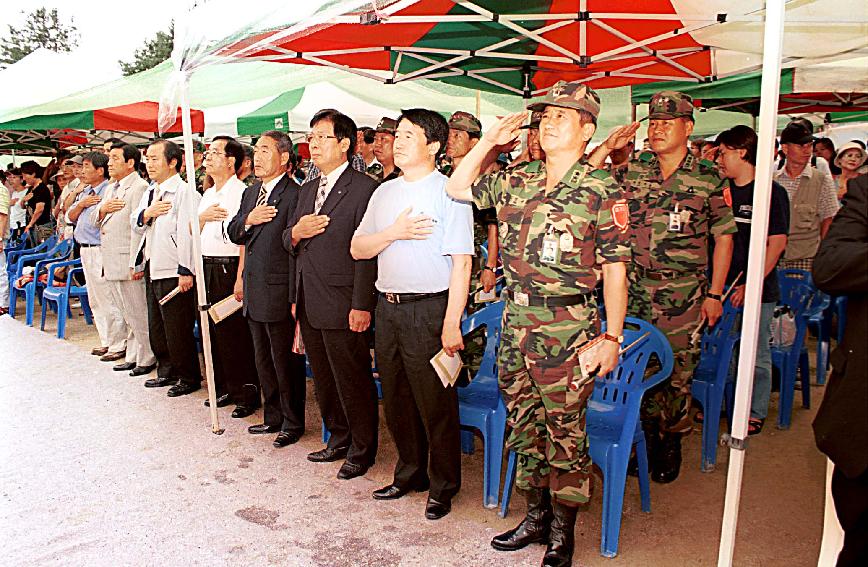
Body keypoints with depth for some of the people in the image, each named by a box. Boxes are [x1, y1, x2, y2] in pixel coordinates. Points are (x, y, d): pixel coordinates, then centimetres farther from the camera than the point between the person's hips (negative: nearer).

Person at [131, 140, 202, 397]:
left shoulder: (185, 192, -14)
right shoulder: (150, 192, 15)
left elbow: (187, 233, -20)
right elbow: (135, 225, 18)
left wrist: (186, 271, -22)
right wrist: (147, 214, -4)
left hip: (174, 271, -9)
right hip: (152, 269, 9)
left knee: (178, 329, -1)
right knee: (157, 327, 18)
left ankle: (190, 378, 14)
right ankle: (167, 372, 32)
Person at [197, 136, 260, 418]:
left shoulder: (241, 192, -11)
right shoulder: (208, 194, 18)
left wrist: (240, 278, -23)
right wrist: (202, 217, -1)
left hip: (230, 268, -9)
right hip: (207, 267, 9)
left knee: (236, 333, -3)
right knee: (215, 330, 14)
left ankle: (248, 393, 9)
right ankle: (225, 387, 26)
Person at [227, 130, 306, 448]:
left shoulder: (294, 194, -14)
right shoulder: (251, 193, 13)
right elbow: (233, 234, 15)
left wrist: (295, 299, -19)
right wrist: (248, 220, -8)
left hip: (279, 294, -9)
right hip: (254, 294, 9)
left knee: (286, 362, 4)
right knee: (264, 361, 19)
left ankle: (293, 423, 20)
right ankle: (273, 417, 33)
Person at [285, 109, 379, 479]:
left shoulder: (364, 188, -9)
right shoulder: (307, 190, 17)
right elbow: (289, 243, 21)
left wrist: (362, 305, -19)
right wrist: (295, 233, -3)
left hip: (342, 306, -8)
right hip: (309, 305, 8)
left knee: (353, 382, 3)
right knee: (324, 380, 17)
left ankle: (362, 450, 20)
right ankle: (338, 439, 33)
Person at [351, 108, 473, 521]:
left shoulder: (448, 192, -8)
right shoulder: (384, 193, 13)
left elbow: (461, 262, -13)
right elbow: (358, 249, 10)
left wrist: (451, 323, -18)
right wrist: (394, 232, -9)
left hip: (429, 308, -6)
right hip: (388, 306, 7)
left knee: (436, 403, 3)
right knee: (396, 399, 15)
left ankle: (443, 487, 21)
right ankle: (410, 474, 34)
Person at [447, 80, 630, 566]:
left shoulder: (601, 190, -7)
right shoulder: (517, 182, 8)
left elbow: (614, 268, -8)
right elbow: (457, 188, 19)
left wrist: (612, 336, -10)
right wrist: (490, 142, 8)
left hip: (568, 330, -6)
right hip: (516, 325, 6)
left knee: (565, 433, 5)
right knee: (523, 425, 16)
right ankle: (537, 516, 35)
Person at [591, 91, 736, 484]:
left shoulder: (709, 179, 0)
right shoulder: (632, 169, 4)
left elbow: (723, 238, 4)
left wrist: (715, 293, 0)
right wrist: (606, 148, -10)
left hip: (684, 293, -2)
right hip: (635, 288, 2)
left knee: (677, 371, 5)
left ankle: (671, 441, 25)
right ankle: (646, 437, 26)